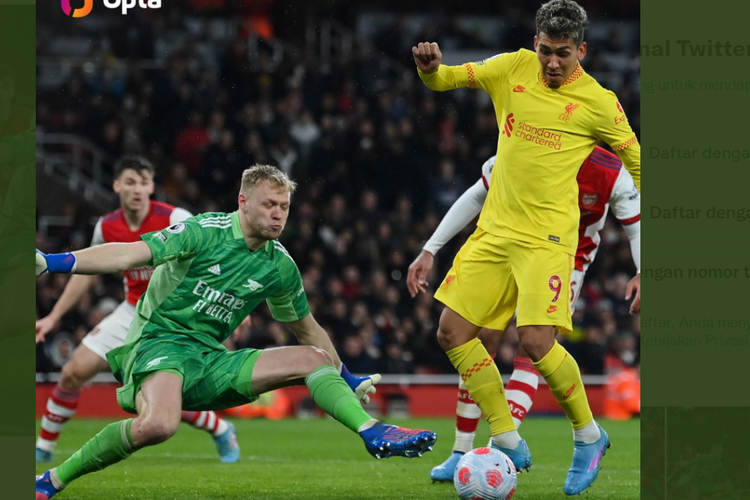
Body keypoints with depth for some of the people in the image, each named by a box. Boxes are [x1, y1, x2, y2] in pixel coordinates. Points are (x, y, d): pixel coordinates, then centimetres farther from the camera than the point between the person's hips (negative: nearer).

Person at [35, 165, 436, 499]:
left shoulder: (280, 266, 9)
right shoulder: (205, 232, -9)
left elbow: (307, 329, 26)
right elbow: (129, 255, -16)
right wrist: (51, 262, -28)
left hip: (209, 359, 6)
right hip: (158, 342, -6)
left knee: (314, 359, -2)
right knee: (157, 425, -37)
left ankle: (373, 432, -13)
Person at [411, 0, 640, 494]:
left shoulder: (598, 102, -5)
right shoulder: (515, 68, 5)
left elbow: (637, 160, 3)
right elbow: (445, 79, 8)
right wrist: (430, 66, -19)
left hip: (547, 239, -5)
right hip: (495, 230, 6)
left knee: (537, 342, -20)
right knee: (453, 332, -1)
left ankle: (589, 435, 5)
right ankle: (509, 443, 10)